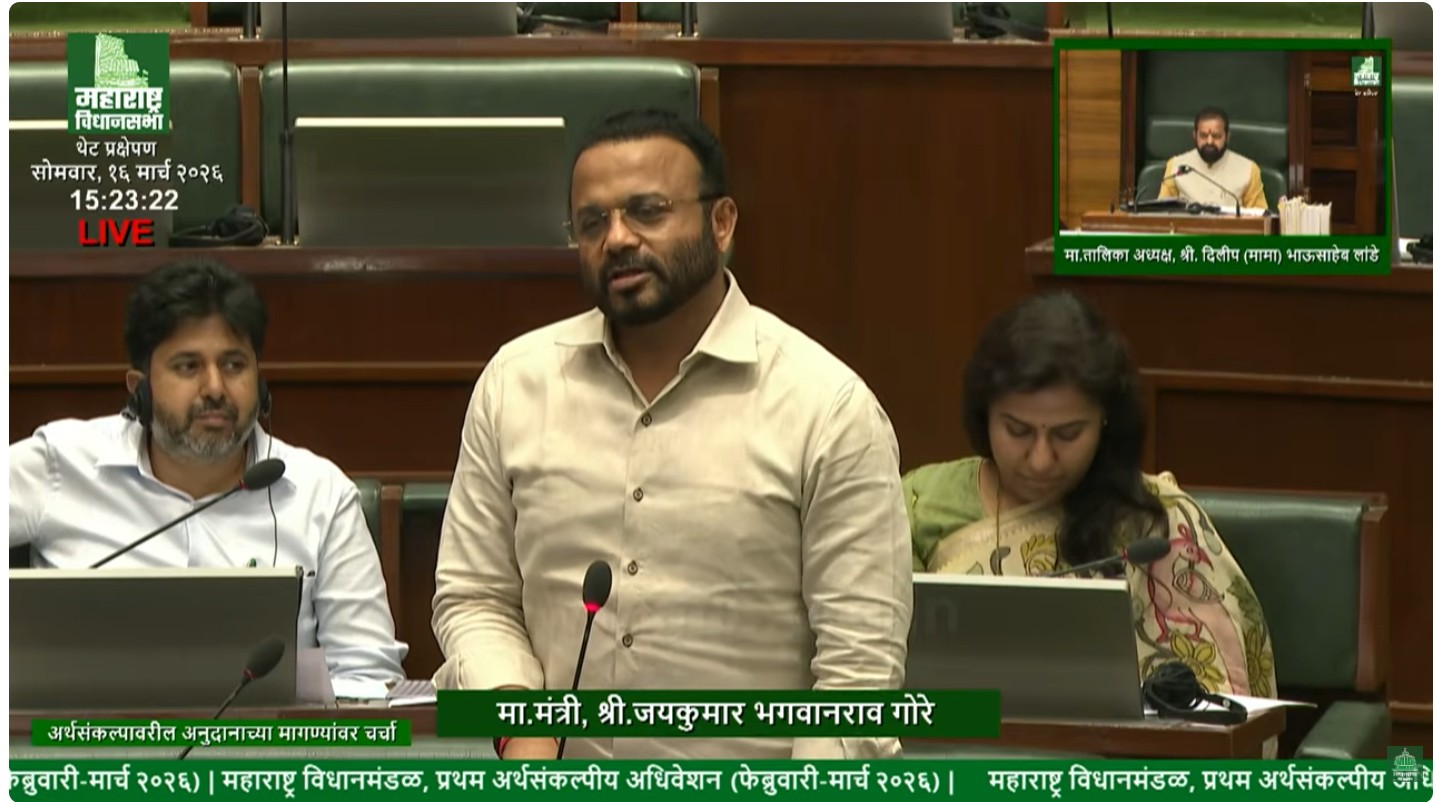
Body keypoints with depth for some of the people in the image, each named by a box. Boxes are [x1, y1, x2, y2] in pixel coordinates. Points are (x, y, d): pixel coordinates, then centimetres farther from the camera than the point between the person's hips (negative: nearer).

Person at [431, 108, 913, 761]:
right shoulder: (513, 382, 9)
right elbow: (472, 597, 11)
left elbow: (861, 659, -4)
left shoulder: (828, 406, -2)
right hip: (559, 787, 2)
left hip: (749, 783, -2)